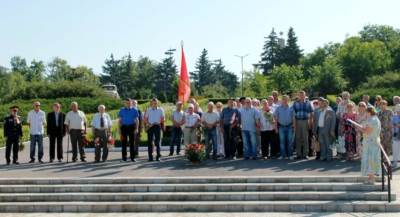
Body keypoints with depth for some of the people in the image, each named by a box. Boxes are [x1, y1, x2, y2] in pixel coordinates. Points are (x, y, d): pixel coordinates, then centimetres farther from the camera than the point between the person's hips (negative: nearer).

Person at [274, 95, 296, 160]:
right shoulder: (278, 108, 5)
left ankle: (290, 155, 7)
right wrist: (276, 127, 1)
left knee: (289, 141, 2)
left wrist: (294, 127, -1)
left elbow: (293, 118, 4)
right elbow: (276, 119, 6)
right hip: (281, 127, 1)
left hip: (289, 126, -1)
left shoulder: (291, 108, 4)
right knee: (282, 141, 2)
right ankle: (283, 155, 6)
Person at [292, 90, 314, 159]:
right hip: (297, 121, 0)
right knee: (298, 138, 2)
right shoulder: (295, 103, 5)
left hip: (305, 121, 0)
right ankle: (298, 154, 8)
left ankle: (305, 154, 8)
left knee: (305, 138, 3)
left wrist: (310, 123, -2)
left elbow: (311, 114, 6)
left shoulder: (308, 103, 6)